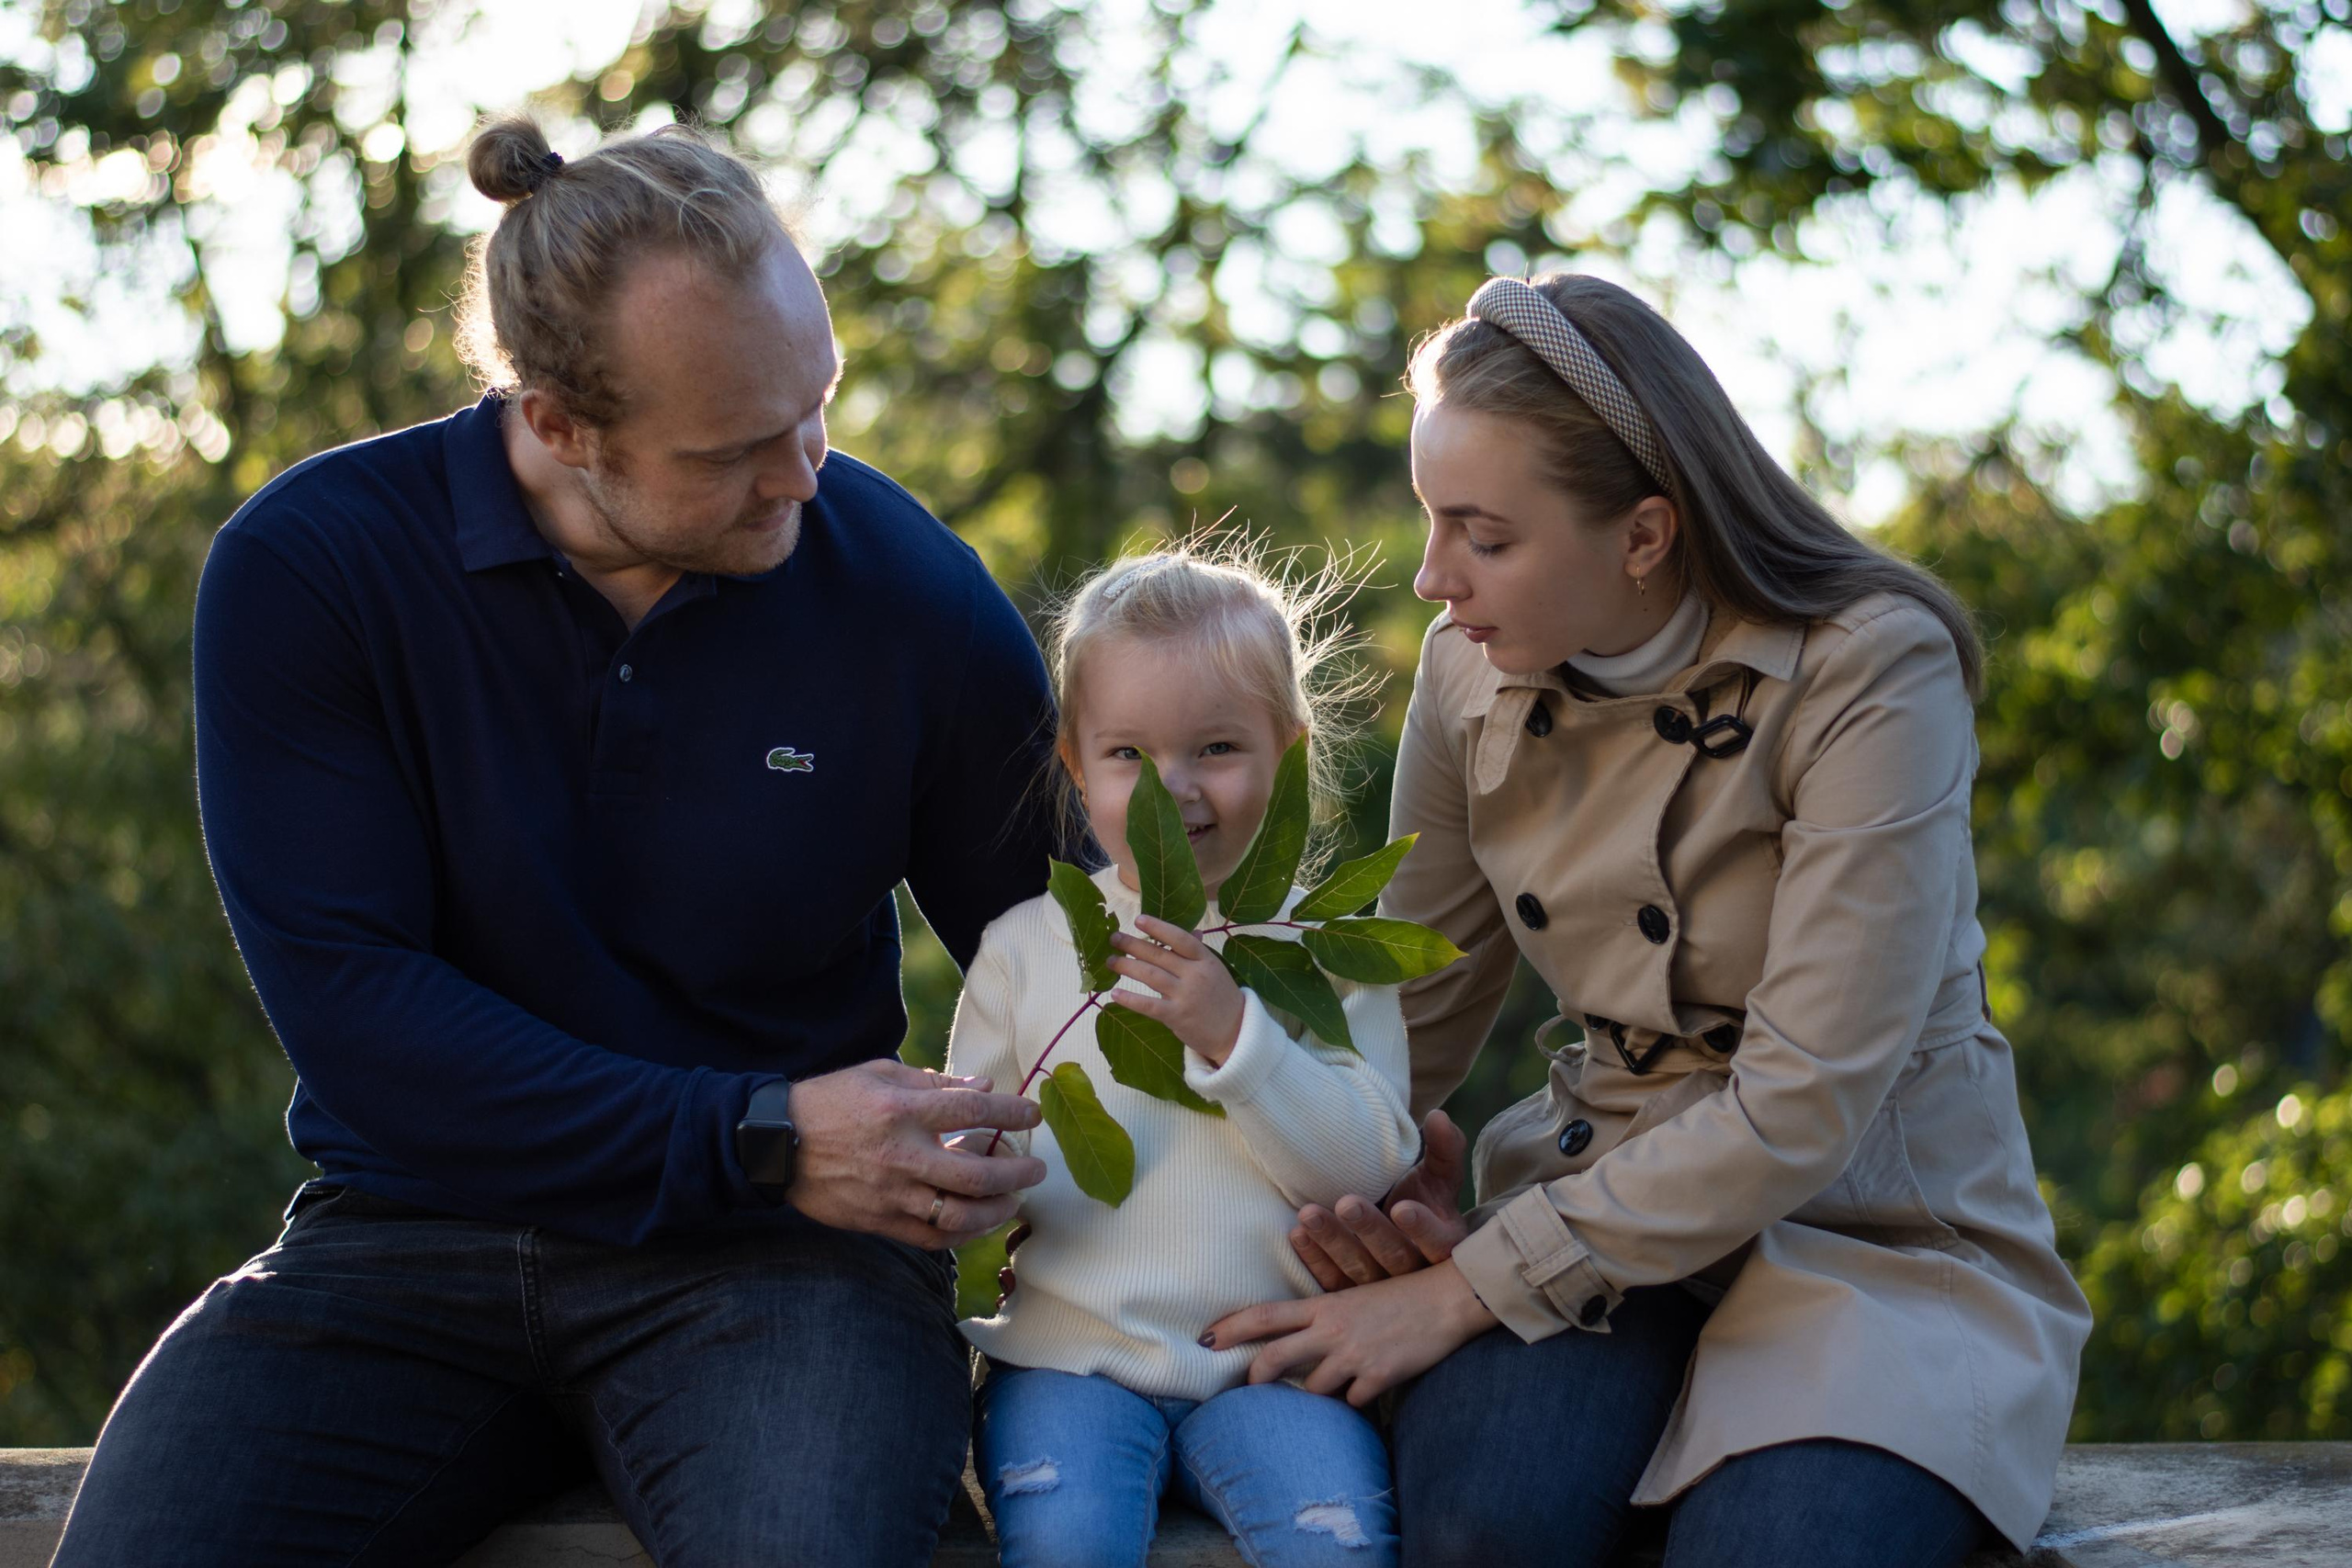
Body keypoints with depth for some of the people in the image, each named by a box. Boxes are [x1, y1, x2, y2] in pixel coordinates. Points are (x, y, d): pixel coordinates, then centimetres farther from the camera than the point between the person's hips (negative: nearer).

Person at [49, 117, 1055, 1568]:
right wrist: (758, 1138, -18)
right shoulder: (304, 565, -7)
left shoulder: (911, 593, -3)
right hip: (410, 1235, 1)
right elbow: (346, 1000, -12)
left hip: (764, 1256, -1)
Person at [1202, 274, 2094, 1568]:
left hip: (1873, 1228, -3)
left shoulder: (1871, 671, -18)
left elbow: (1801, 1110, -21)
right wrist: (1352, 1180, -12)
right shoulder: (1475, 672, -1)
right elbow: (1420, 1005, 11)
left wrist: (1467, 1288, -20)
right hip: (1611, 1191, 3)